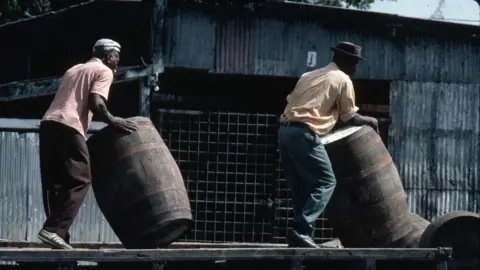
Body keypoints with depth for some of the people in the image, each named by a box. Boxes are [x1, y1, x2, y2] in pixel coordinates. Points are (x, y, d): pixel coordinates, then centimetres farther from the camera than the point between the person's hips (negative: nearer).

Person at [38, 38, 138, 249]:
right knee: (78, 181, -5)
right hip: (68, 127, -8)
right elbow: (95, 103, -8)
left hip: (48, 123, 8)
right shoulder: (104, 71, 7)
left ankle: (55, 233, 3)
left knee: (54, 184, 7)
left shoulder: (74, 69, 31)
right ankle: (53, 230, -17)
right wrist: (112, 121, 3)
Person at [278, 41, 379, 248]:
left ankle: (301, 233, 8)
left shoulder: (309, 75, 28)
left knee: (300, 188, 12)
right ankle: (302, 230, -18)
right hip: (304, 133, -8)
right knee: (325, 182, -5)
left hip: (285, 130, 8)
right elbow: (350, 118, 9)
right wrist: (370, 121, 27)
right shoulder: (342, 79, 7)